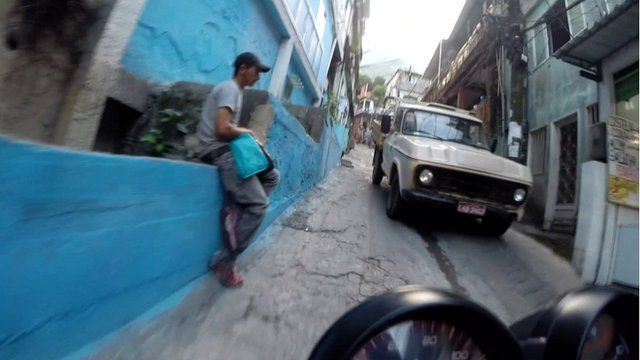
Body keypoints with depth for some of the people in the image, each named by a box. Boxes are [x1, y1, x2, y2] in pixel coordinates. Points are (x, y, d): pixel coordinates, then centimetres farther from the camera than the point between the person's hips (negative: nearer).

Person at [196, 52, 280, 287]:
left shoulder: (235, 90, 22)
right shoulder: (230, 88, -9)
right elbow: (222, 129, -22)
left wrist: (242, 134, 5)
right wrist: (246, 132, -5)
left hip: (228, 149, 10)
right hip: (219, 151, -10)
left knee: (272, 176, 10)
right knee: (258, 205, -16)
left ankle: (235, 211, -3)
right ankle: (224, 262, -5)